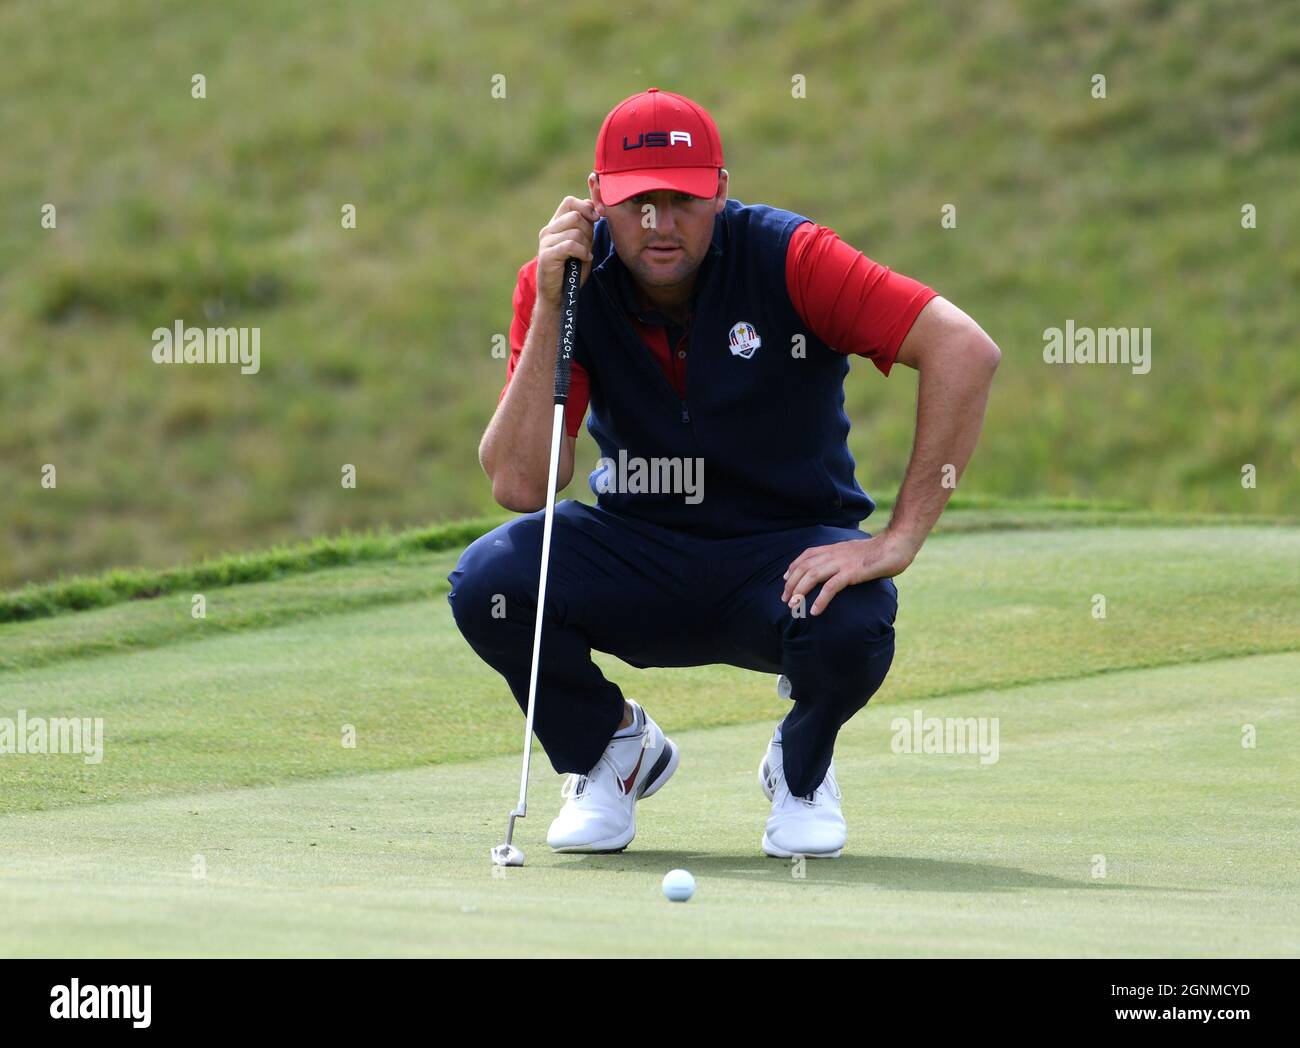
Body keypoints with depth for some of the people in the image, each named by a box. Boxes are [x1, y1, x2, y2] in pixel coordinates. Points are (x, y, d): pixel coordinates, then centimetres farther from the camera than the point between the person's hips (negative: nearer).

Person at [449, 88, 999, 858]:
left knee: (852, 623, -37)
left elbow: (966, 351, -26)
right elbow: (519, 485, -17)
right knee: (488, 580, -27)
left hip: (785, 552, -2)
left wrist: (900, 539, -29)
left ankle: (801, 767, 2)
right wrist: (550, 309, -25)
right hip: (636, 552, 2)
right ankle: (612, 748, 6)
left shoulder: (786, 259, -17)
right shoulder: (567, 278, -10)